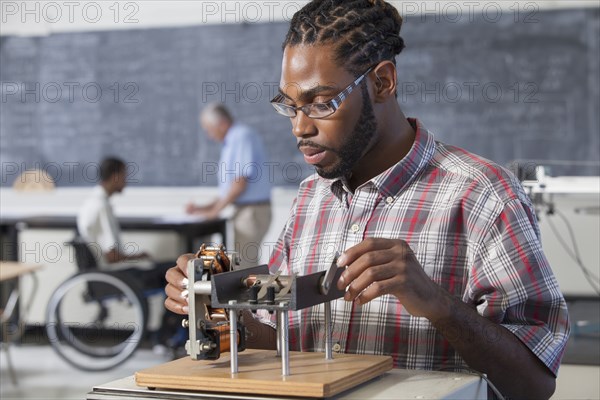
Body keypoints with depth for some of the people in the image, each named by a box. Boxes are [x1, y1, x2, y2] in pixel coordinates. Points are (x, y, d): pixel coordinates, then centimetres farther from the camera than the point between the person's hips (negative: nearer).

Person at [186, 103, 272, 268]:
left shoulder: (243, 137, -12)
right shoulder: (232, 141, 18)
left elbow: (241, 182, -18)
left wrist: (215, 209, -8)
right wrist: (204, 209, 13)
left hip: (253, 210, -10)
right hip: (244, 211, 10)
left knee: (243, 268, -10)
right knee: (245, 267, 9)